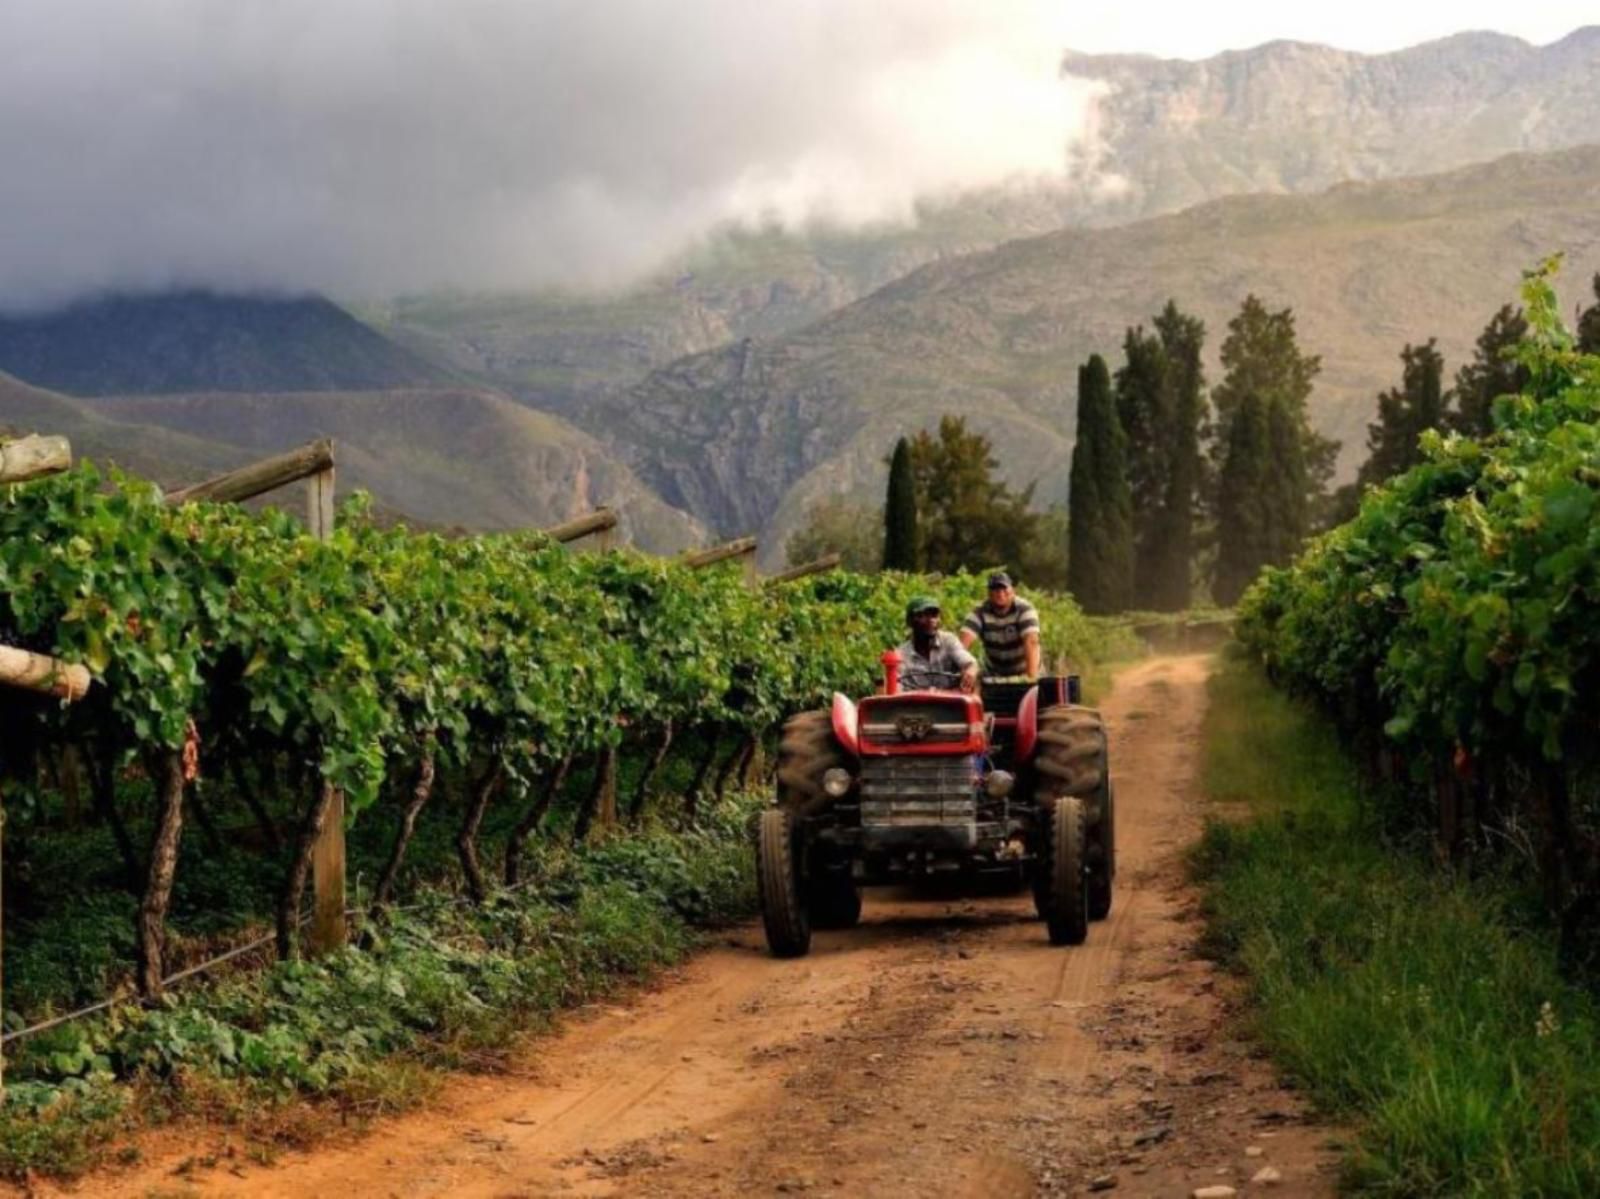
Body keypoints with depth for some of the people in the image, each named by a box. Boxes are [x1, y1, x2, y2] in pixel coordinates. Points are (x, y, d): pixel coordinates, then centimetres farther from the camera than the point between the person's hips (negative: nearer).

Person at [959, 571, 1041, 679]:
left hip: (1022, 673, -2)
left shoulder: (1024, 609, -17)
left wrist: (1032, 675, -43)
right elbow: (965, 641, -23)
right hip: (995, 676, 2)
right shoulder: (981, 612, -11)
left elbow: (1031, 642, -30)